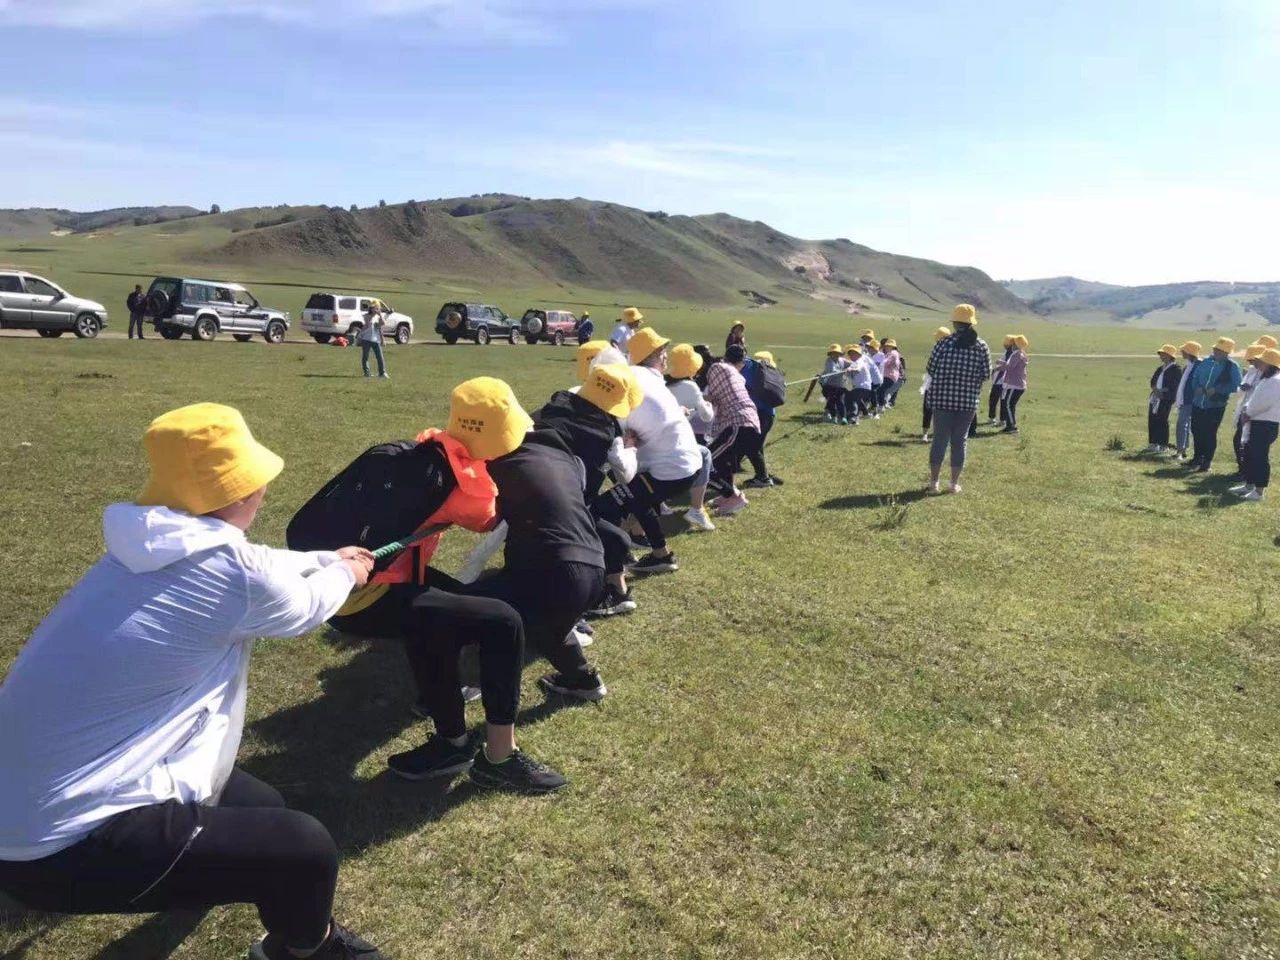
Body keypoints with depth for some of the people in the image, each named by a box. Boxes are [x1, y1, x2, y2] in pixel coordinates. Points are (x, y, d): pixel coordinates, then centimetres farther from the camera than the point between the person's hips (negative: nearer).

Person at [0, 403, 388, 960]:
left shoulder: (154, 548, 4)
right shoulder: (232, 571, -22)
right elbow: (302, 610, 0)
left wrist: (328, 558, 39)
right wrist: (344, 575, 22)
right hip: (68, 843, -10)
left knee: (262, 808, 22)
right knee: (305, 851, -7)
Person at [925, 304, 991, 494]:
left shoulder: (943, 343, -9)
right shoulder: (981, 346, -2)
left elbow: (930, 370, -3)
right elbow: (986, 375, 3)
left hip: (943, 398, -1)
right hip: (968, 401, 1)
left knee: (940, 438, 7)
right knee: (959, 440, 9)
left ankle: (933, 482, 11)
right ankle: (955, 483, 13)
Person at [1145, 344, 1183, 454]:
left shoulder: (1176, 369, -5)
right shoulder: (1160, 368, 19)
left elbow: (1175, 385, -13)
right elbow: (1153, 381, 16)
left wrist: (1162, 392, -16)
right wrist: (1155, 389, -4)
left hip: (1165, 399, -8)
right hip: (1155, 398, 8)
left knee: (1162, 421, -7)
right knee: (1152, 420, 7)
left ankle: (1163, 445, 0)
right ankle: (1153, 444, 15)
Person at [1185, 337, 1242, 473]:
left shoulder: (1232, 367, -8)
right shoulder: (1206, 362, 6)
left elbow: (1235, 386, -13)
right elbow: (1195, 377, 14)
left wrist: (1216, 390, -22)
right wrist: (1197, 387, -6)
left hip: (1216, 406, -5)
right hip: (1198, 403, 5)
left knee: (1210, 434, -1)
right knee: (1196, 431, 14)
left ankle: (1207, 462, 9)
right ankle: (1198, 458, 31)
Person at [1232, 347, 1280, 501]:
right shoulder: (1264, 379, 16)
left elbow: (1265, 403, -22)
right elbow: (1254, 398, 20)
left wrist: (1248, 413, -10)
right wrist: (1247, 410, 1)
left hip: (1267, 424, -10)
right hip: (1256, 422, 10)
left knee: (1261, 456, -6)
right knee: (1249, 454, 15)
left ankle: (1260, 490, -2)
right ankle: (1248, 485, 25)